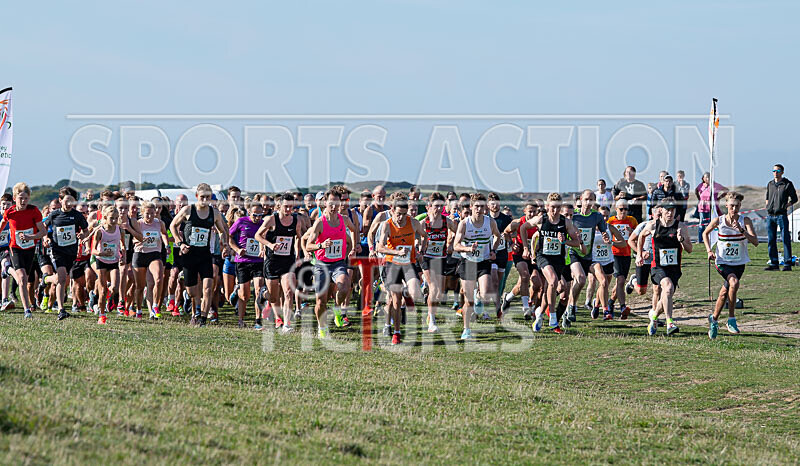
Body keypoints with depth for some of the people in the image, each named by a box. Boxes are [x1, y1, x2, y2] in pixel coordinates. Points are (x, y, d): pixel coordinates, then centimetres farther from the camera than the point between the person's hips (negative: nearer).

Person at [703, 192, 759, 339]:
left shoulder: (745, 221, -9)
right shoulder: (718, 221, -8)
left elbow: (755, 242, -19)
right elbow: (705, 233, 11)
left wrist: (741, 230, -31)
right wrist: (709, 250, -1)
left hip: (739, 263, 2)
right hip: (722, 262, -2)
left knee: (725, 293, 9)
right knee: (733, 283, -29)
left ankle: (714, 319, 34)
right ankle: (731, 319, -19)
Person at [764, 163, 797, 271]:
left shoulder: (787, 184, 1)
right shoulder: (770, 184, 15)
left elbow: (794, 198, 4)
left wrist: (786, 205, -8)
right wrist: (768, 204, 11)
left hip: (781, 215, -5)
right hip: (770, 216, 5)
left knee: (785, 240, -6)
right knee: (771, 240, 5)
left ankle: (787, 264, -5)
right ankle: (774, 263, 12)